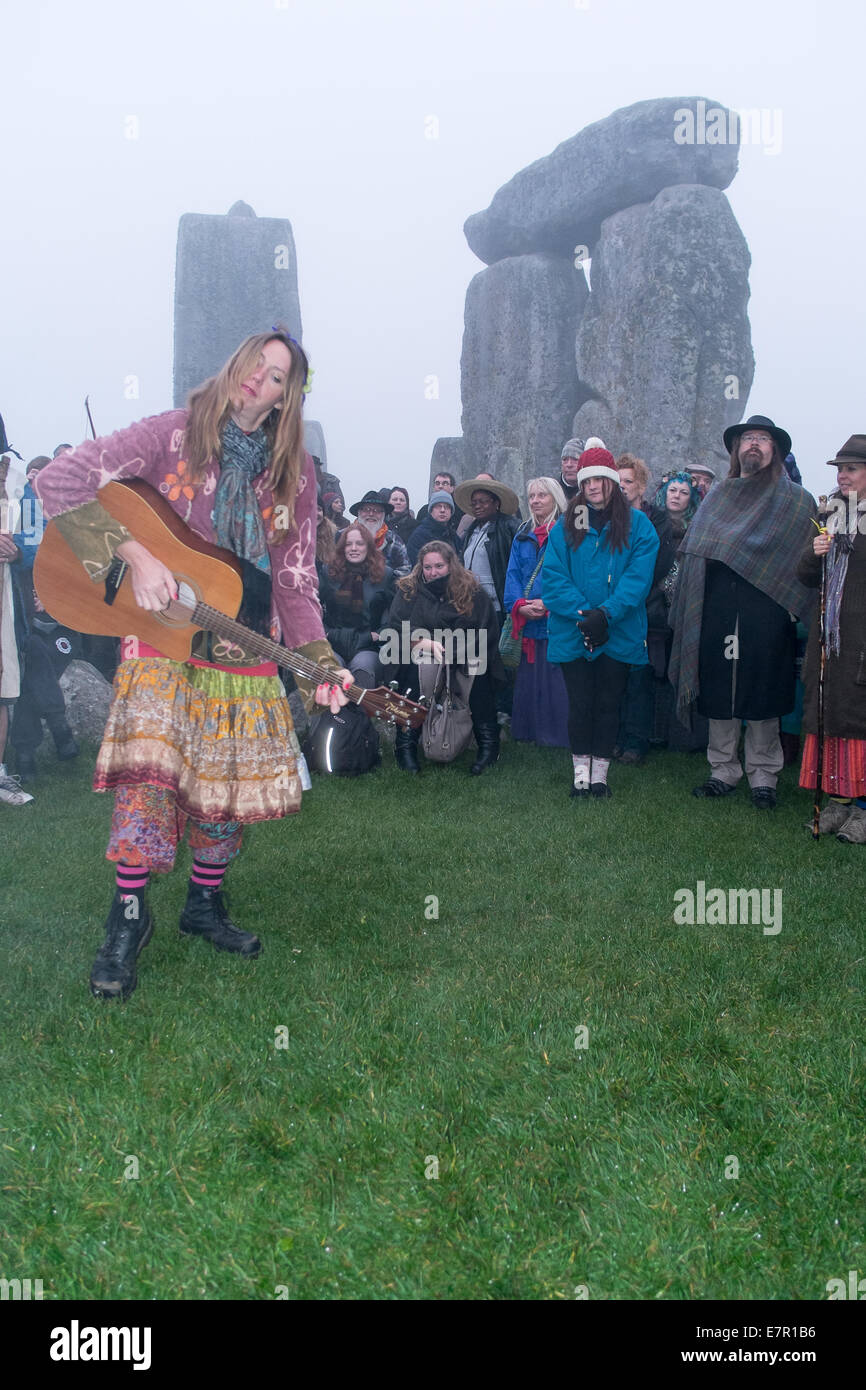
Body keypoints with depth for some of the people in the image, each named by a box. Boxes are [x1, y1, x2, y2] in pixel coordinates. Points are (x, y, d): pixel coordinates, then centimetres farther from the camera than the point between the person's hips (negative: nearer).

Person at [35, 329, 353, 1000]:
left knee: (227, 782, 6)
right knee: (148, 767, -18)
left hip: (246, 652, 3)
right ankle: (129, 916, 0)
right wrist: (135, 554, -21)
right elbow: (59, 481, -11)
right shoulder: (174, 434, -4)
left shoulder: (295, 473, 5)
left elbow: (297, 580, 4)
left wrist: (320, 661, -9)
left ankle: (206, 904, 29)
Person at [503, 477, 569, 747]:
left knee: (556, 681, -5)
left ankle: (556, 734, 3)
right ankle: (529, 732, 18)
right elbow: (513, 575, 11)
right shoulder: (523, 536, 17)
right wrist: (520, 605, -6)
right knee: (528, 679, 9)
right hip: (528, 623, 5)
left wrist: (548, 603, -18)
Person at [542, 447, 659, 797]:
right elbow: (552, 577, -4)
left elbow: (638, 577, -9)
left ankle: (600, 773, 19)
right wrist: (582, 613, -17)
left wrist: (606, 613, -21)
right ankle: (580, 771, 18)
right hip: (573, 633, 1)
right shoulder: (566, 526, 5)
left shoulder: (637, 525, 1)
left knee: (609, 702, 8)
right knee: (579, 702, 6)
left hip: (619, 634, 0)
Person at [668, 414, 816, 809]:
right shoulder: (718, 496, 17)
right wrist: (690, 610, 6)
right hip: (718, 614, 3)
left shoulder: (796, 500, 6)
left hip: (766, 616, -3)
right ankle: (723, 771, 16)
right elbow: (695, 550, 17)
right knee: (719, 693, 5)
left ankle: (763, 776, 10)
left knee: (762, 695, 0)